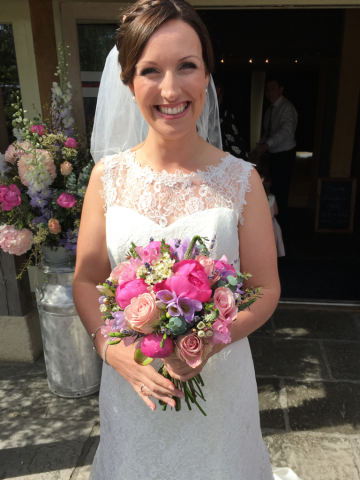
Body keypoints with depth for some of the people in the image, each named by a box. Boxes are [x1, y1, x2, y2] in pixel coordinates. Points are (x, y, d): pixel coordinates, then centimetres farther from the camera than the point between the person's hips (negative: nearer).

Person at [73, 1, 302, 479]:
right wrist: (113, 348, -18)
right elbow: (86, 280, -2)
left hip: (218, 380, -1)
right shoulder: (108, 177, -7)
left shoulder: (240, 180, -11)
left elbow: (266, 289, -7)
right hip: (130, 380, 2)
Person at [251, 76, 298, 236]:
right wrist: (259, 146, 2)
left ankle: (281, 227, 5)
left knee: (280, 191, -7)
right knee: (274, 189, 17)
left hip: (285, 154, -9)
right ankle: (275, 222, 32)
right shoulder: (270, 110, 11)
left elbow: (287, 129, -34)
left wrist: (268, 143, -47)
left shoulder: (286, 108, -17)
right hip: (274, 154, 9)